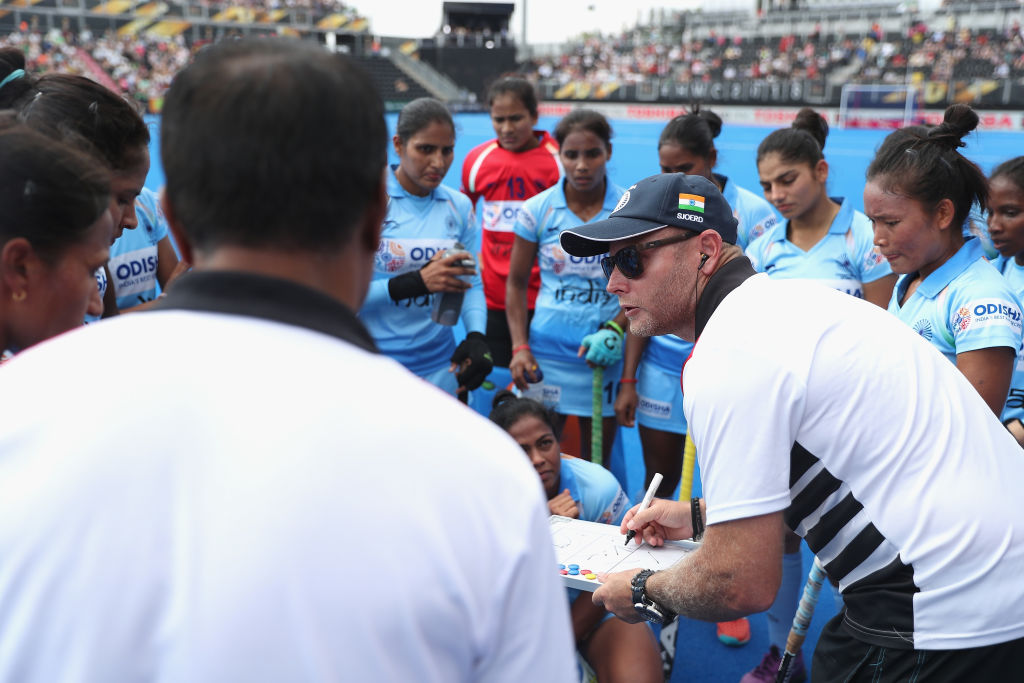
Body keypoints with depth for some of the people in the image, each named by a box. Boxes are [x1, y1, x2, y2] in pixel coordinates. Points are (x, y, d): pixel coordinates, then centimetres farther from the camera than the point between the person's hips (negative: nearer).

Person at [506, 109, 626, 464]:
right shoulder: (536, 210, -1)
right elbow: (516, 282, 6)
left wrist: (615, 330, -14)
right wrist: (519, 348, -3)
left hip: (605, 354, 0)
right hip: (546, 352, 0)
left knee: (596, 464, 9)